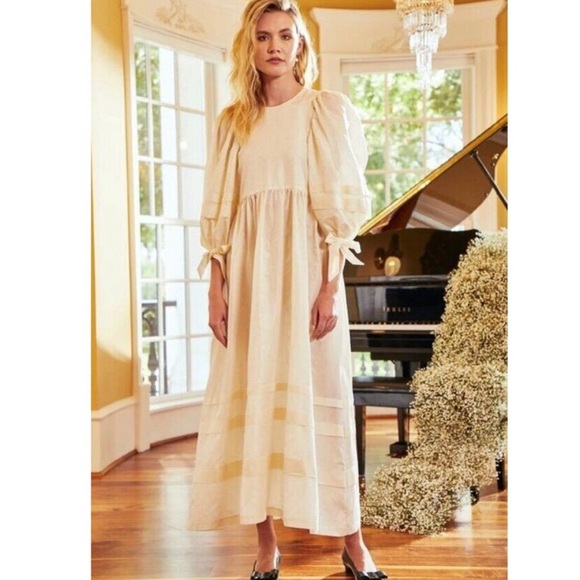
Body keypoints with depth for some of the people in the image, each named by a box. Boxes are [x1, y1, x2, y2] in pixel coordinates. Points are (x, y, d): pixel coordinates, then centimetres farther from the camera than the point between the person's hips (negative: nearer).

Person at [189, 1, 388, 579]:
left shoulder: (329, 110, 5)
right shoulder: (232, 122, 13)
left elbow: (342, 205, -2)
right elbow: (219, 213, 9)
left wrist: (330, 287, -11)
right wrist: (216, 289, 0)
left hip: (306, 268, -3)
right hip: (248, 275, 3)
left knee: (319, 396, -2)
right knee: (251, 400, 2)